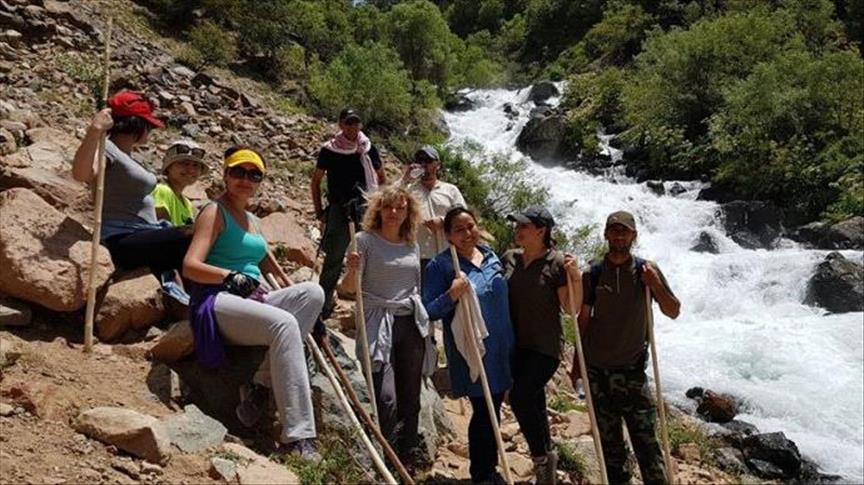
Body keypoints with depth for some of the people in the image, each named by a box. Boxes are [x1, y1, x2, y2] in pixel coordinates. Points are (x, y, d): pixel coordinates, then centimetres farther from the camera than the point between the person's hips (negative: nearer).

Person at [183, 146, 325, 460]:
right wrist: (231, 276, -24)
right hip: (219, 302, -7)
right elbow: (190, 267, -12)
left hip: (254, 301, 7)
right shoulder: (215, 212, 0)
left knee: (312, 292, -18)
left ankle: (262, 388, -22)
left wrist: (290, 287, 12)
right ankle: (297, 435, -33)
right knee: (283, 324, -34)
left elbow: (267, 262, 27)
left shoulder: (252, 220, 23)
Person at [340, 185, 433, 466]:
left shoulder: (412, 245, 12)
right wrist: (352, 269, -27)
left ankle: (410, 450, 24)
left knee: (410, 393, 9)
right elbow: (348, 288, -7)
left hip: (412, 324, 5)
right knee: (386, 396, -13)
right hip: (380, 324, -5)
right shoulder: (365, 240, -3)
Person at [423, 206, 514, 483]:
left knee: (493, 410, 16)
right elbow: (428, 312, -11)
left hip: (501, 350, 6)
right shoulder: (440, 265, -10)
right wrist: (451, 295, -28)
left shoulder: (491, 257, 9)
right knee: (483, 411, 0)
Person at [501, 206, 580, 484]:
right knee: (533, 402, 15)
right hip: (516, 346, 6)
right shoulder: (509, 258, 4)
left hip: (545, 347, -5)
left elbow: (571, 308, -10)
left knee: (520, 396, -16)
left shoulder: (557, 262, -11)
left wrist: (576, 277, -25)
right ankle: (546, 459, 34)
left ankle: (542, 457, 6)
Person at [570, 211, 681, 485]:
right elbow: (583, 319, 5)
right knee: (608, 439, 11)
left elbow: (673, 312, 0)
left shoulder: (646, 270, -3)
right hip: (597, 368, 1)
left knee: (645, 438, -4)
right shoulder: (593, 273, -2)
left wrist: (656, 286, -18)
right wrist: (576, 363, 8)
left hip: (632, 368, -1)